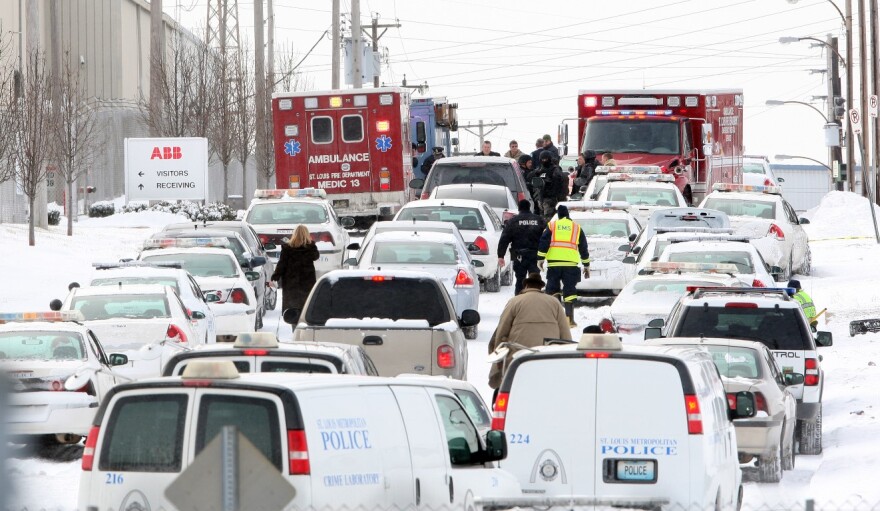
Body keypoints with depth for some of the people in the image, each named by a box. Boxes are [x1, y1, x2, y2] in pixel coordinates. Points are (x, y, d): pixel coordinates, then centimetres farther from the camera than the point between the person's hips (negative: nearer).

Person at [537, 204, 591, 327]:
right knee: (569, 290, 1)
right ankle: (569, 318, -7)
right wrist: (586, 265, 22)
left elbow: (543, 242, 0)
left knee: (552, 289, 8)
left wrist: (540, 258, 3)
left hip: (554, 263, 0)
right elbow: (583, 248, 17)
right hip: (571, 263, 0)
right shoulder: (576, 227, 14)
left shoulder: (551, 225, 10)